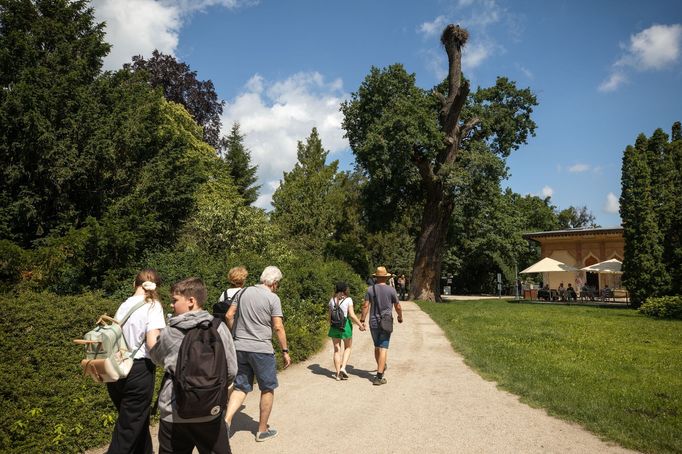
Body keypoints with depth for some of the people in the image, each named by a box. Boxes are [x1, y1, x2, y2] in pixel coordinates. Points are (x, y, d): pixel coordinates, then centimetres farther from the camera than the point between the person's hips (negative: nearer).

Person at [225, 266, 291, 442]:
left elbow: (229, 316, 9)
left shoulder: (244, 292, 6)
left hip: (240, 348, 5)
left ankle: (226, 421, -2)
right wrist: (285, 351, -4)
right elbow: (278, 327, -12)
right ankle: (262, 430, 21)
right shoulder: (273, 298, -9)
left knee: (240, 387, 15)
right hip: (261, 349, -5)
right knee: (267, 389, 12)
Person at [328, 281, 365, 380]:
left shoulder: (332, 300, 4)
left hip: (334, 326, 3)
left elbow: (330, 316, 6)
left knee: (337, 350, 10)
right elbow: (352, 315, -14)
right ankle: (343, 367, 2)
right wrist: (360, 325, -4)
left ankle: (338, 374, 10)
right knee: (348, 347, 18)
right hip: (346, 325, -3)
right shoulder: (348, 300, -7)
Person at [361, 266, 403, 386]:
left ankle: (381, 367, 39)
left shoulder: (370, 289, -1)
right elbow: (398, 307, 1)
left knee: (377, 347, 20)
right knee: (383, 349, -4)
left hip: (373, 323, 3)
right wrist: (400, 317, 18)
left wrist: (362, 319, -2)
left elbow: (365, 305, -7)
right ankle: (379, 376, -10)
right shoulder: (391, 290, -5)